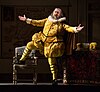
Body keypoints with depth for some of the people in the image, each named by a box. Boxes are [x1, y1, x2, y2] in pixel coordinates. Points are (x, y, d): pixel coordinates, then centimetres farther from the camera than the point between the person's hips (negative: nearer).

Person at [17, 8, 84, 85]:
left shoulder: (61, 24, 3)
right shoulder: (47, 20, 14)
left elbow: (68, 28, -11)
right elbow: (37, 23, 16)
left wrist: (76, 29, -32)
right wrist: (26, 20, 11)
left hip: (53, 44, -5)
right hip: (43, 41, 5)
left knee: (51, 58, -13)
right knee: (30, 44, -2)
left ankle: (54, 79, -3)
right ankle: (22, 60, 17)